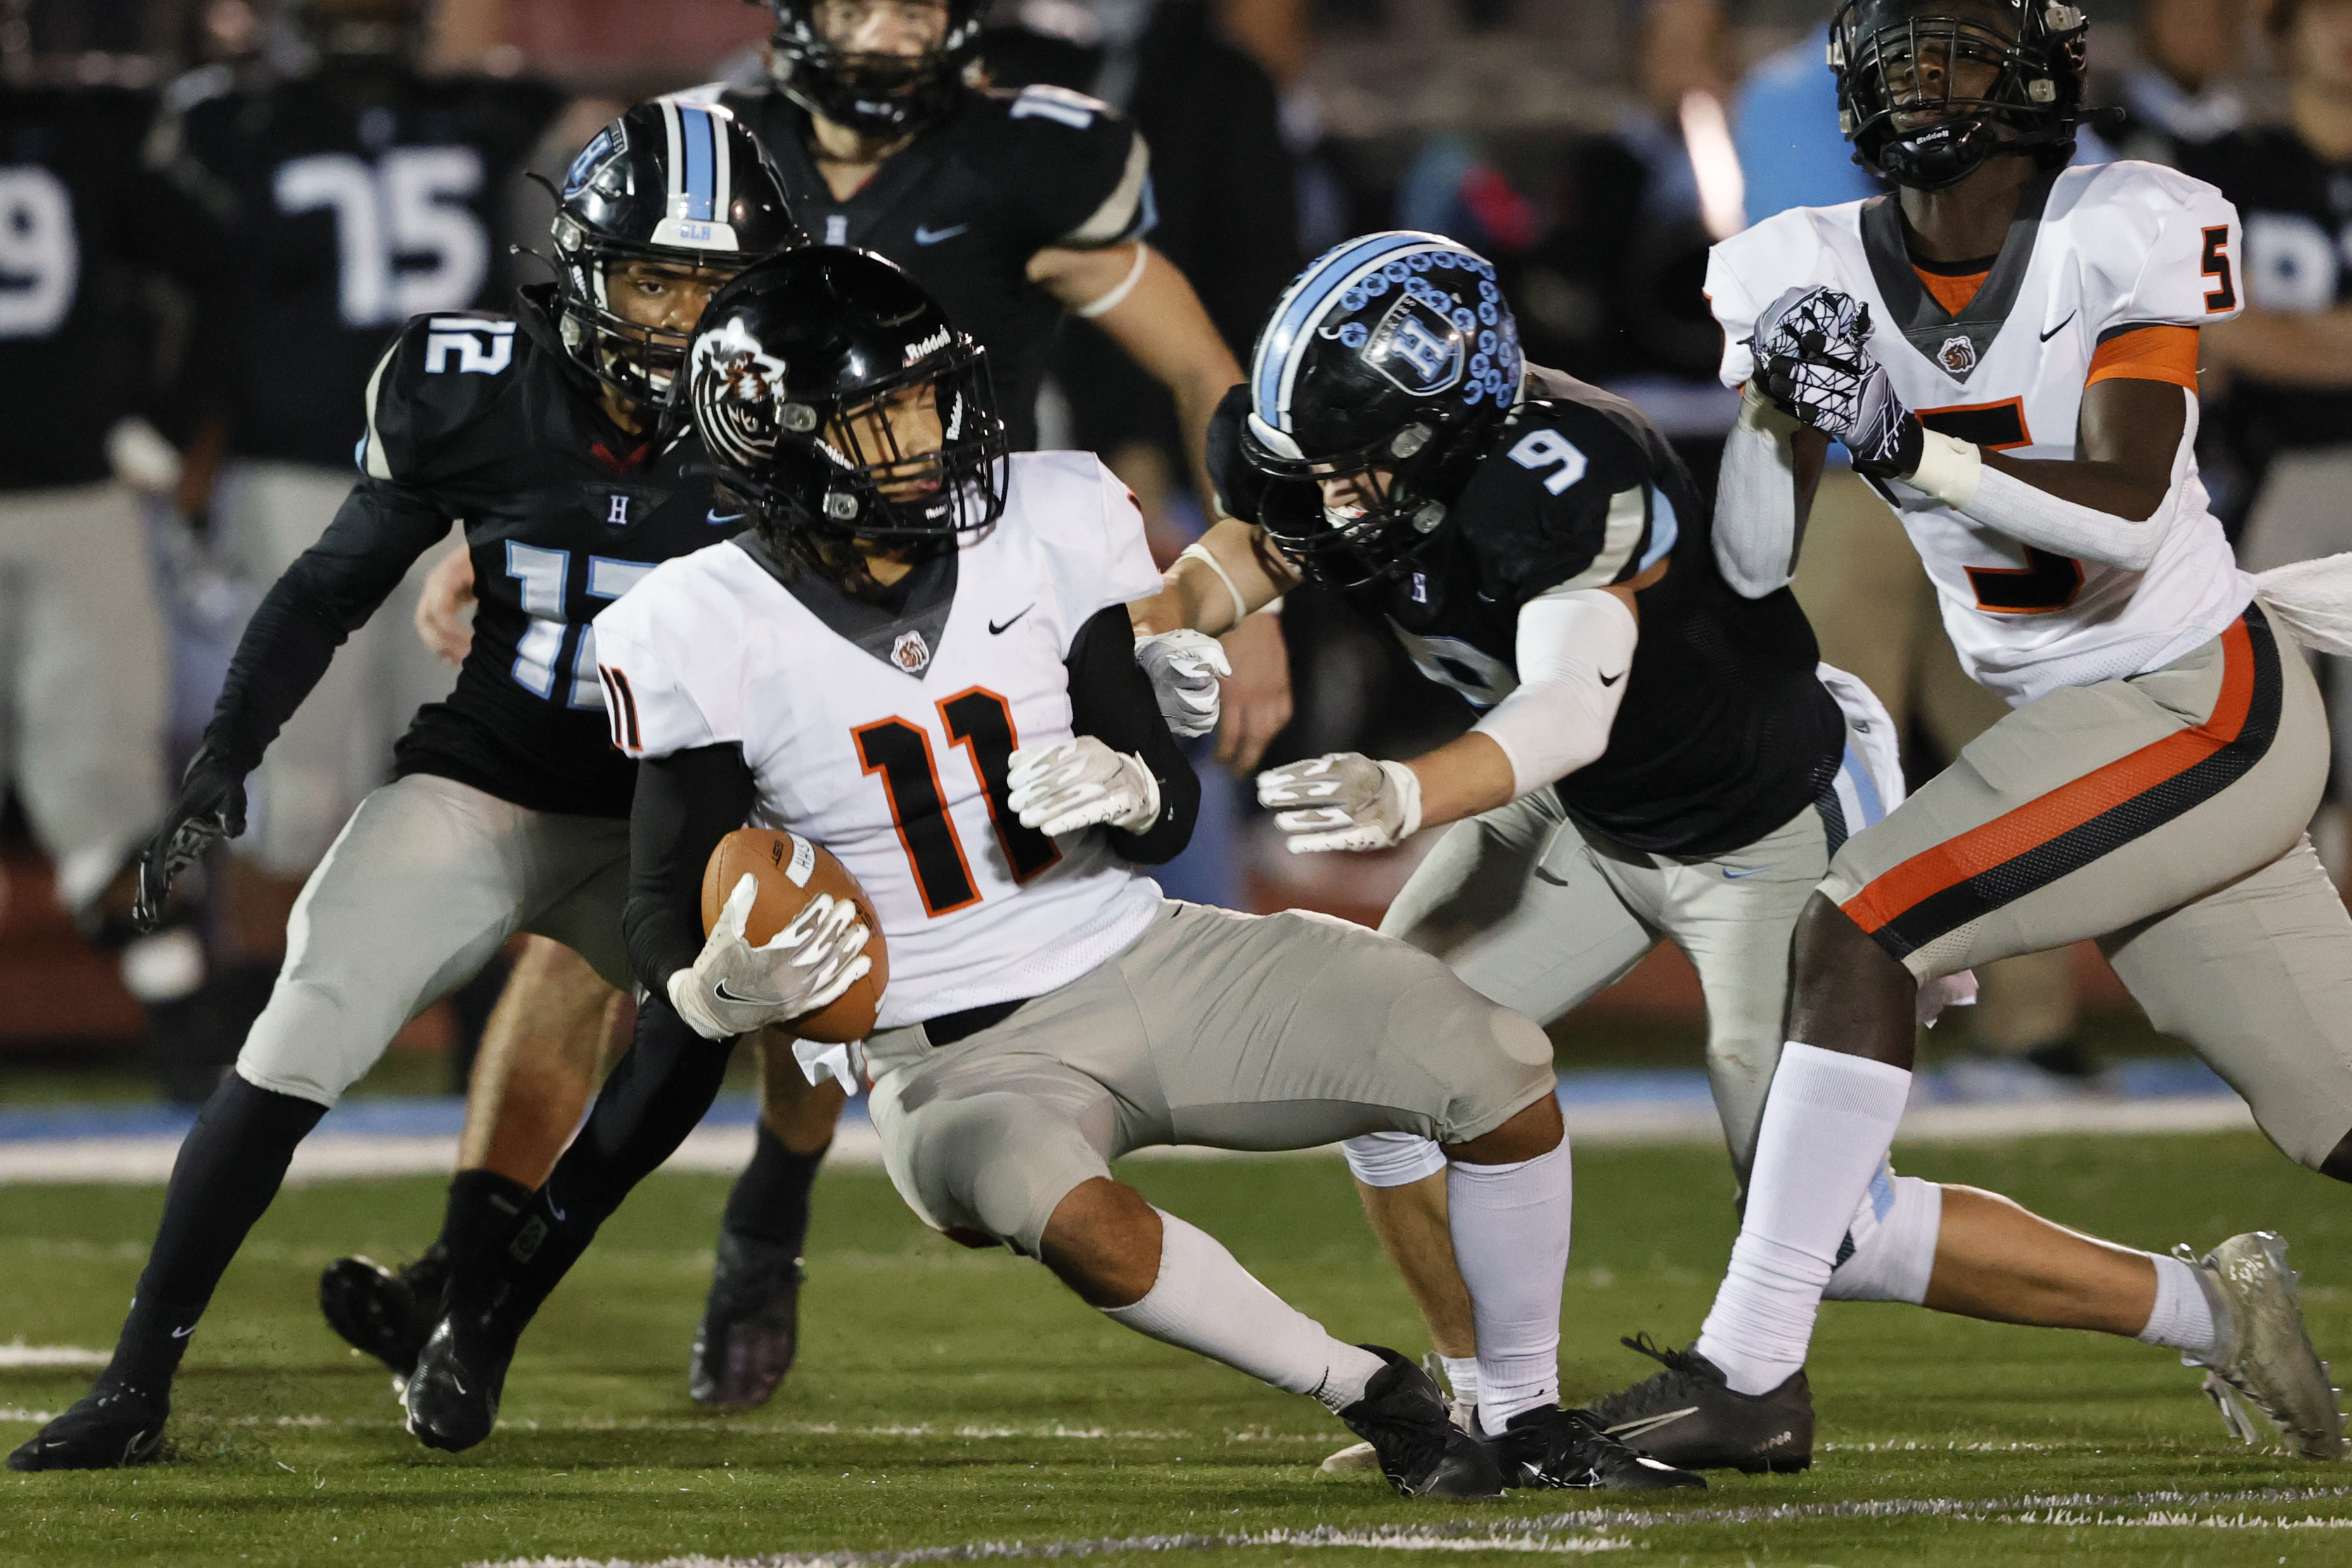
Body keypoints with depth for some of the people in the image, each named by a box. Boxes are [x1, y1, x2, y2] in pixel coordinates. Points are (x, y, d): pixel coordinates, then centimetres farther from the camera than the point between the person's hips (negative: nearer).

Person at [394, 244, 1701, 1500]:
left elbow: (1170, 815, 3)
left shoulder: (1054, 524, -4)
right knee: (1047, 1196, -40)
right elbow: (667, 937, -8)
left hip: (1144, 964, 4)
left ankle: (1533, 1422, 5)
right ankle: (1372, 1394, -19)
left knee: (1500, 1070, -15)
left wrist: (1125, 790, -23)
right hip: (952, 1061, -4)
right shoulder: (702, 642, -12)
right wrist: (728, 989, -33)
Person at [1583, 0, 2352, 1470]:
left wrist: (1913, 446, -29)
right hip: (2068, 727, 6)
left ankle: (1754, 1368, -17)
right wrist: (1776, 398, -18)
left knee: (1858, 926, -19)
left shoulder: (2123, 236, -14)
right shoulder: (1818, 271, 1)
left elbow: (2127, 518, -23)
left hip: (2199, 699, -6)